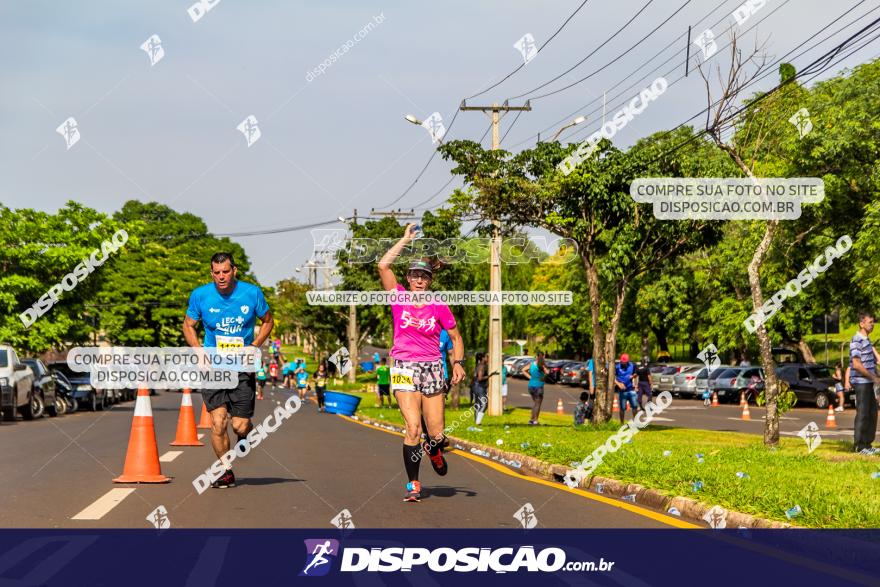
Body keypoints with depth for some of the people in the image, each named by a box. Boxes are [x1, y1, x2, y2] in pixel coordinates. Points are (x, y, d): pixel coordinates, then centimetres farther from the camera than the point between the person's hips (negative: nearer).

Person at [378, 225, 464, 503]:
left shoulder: (439, 306, 1)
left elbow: (456, 337, 10)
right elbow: (383, 265, -12)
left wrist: (458, 363, -4)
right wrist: (405, 239, -7)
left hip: (432, 368, 1)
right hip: (404, 368, -1)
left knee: (436, 434, 0)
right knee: (413, 428, -15)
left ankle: (433, 449, 39)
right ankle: (413, 484, -1)